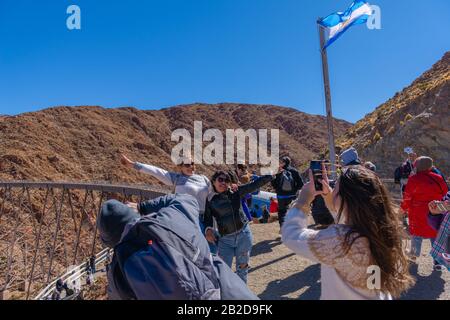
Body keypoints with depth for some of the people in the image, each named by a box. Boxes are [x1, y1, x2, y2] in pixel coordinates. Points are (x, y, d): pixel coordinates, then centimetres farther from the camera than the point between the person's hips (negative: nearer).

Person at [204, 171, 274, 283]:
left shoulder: (236, 192, -2)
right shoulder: (209, 200, -4)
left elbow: (255, 185, -2)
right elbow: (207, 218, -1)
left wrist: (271, 175, -6)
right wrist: (208, 229, -20)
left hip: (244, 235, 1)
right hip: (225, 239, -1)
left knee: (242, 266, 14)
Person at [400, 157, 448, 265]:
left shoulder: (414, 179, -13)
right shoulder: (438, 178, 0)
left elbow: (407, 197, -9)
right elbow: (445, 193, 6)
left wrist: (403, 208, 5)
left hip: (418, 214, -3)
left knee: (417, 233, 12)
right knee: (435, 236, 13)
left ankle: (414, 255, 20)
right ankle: (437, 261, 17)